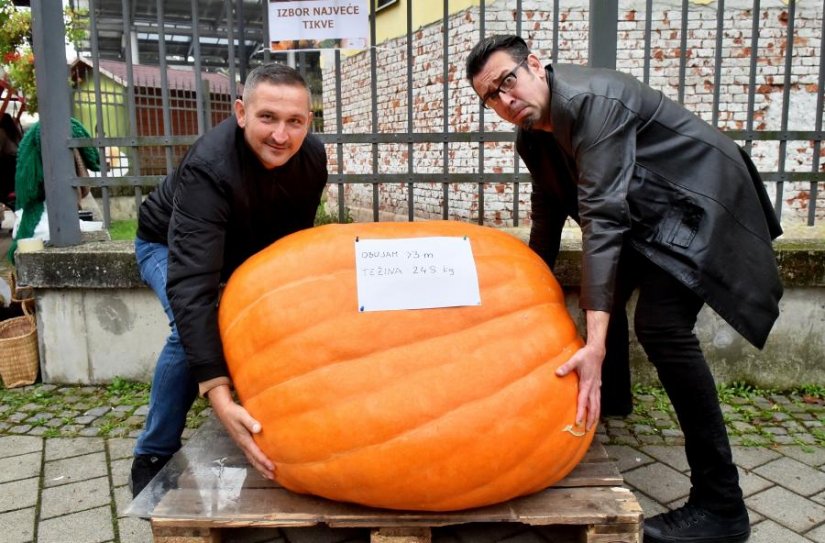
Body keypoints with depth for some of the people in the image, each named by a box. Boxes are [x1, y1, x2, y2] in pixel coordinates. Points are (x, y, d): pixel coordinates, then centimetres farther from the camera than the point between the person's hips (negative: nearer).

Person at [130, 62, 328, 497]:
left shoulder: (312, 157, -24)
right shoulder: (208, 168, -42)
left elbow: (296, 239, -6)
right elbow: (190, 286, -50)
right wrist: (219, 396, -57)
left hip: (244, 249, 5)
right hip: (168, 246, -5)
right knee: (193, 329, -30)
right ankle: (153, 458, -9)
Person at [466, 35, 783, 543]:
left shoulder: (592, 101, -28)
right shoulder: (532, 136, 0)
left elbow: (603, 217, -36)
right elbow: (548, 220, 10)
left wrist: (594, 343, -41)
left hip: (702, 199, -9)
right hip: (648, 209, 10)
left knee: (661, 325, -23)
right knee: (603, 296, 16)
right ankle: (599, 405, 41)